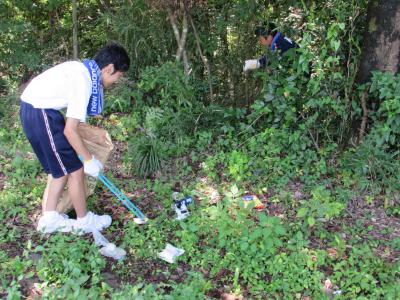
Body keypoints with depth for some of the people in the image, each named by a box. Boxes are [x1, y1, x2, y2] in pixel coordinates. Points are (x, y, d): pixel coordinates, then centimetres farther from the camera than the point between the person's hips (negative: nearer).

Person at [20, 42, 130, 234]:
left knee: (64, 168, 17)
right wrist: (89, 159, -9)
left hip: (33, 109, 10)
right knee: (75, 170, 1)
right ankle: (84, 220, 17)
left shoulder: (83, 69, 9)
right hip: (40, 113, -10)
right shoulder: (84, 81, -20)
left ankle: (49, 218, 24)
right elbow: (70, 130, -20)